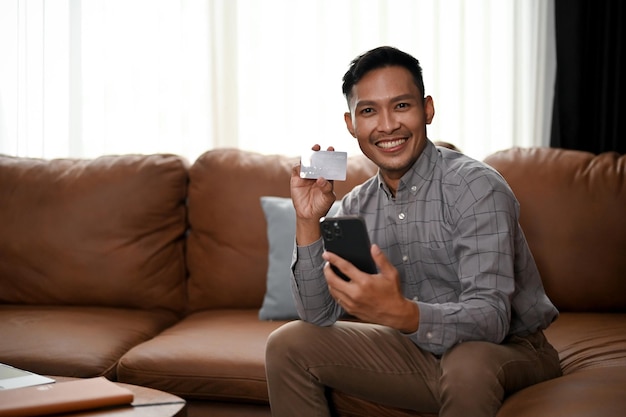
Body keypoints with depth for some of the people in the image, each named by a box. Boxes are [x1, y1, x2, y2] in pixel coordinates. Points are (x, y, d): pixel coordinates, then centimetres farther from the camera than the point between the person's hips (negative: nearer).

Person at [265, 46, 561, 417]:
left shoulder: (477, 187, -20)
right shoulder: (357, 206, 0)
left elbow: (490, 319, -30)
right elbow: (319, 316, -3)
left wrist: (400, 313, -47)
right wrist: (309, 222, -15)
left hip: (509, 351, -6)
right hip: (421, 351, 6)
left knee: (468, 363, -39)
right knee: (288, 345, -2)